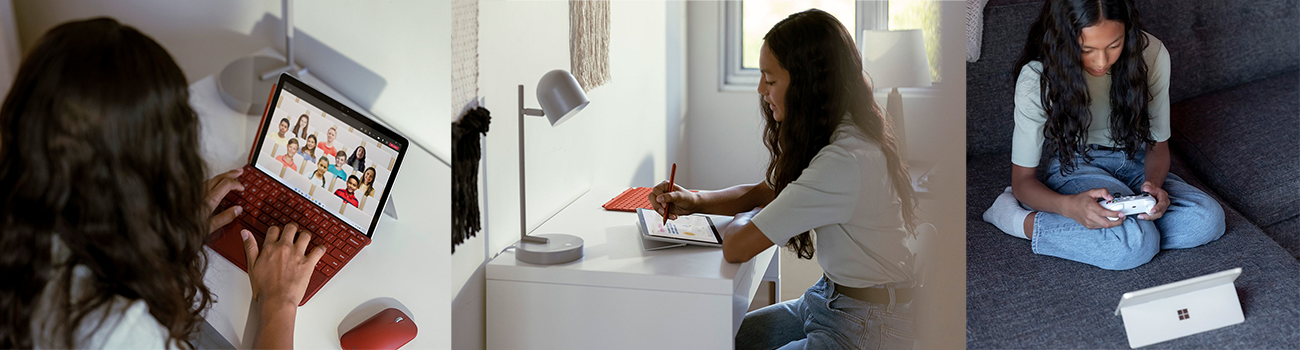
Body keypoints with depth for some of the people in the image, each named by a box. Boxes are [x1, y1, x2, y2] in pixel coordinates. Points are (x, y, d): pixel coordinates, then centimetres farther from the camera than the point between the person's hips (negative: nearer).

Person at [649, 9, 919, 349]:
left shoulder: (846, 162, -28)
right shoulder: (833, 136, 4)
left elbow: (736, 247, -26)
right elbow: (764, 194, 18)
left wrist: (745, 218, -2)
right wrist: (694, 200, 1)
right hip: (827, 299, 9)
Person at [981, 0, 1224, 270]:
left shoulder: (1151, 55, -15)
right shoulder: (1037, 78, -22)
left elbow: (1158, 143, -1)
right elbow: (1022, 179, -16)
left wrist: (1154, 184, -25)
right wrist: (1070, 206, -38)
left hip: (1134, 164, 5)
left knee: (1208, 220, -25)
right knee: (1134, 243, -34)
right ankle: (1016, 218, -16)